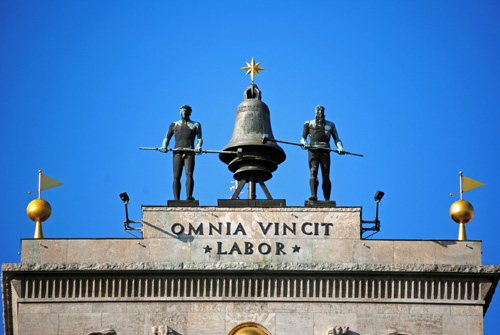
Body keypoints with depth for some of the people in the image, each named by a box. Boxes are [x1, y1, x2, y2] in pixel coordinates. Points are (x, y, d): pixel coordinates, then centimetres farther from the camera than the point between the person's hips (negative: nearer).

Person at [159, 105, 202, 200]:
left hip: (189, 153, -2)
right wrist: (164, 146, -4)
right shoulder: (174, 125, 24)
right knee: (176, 177, -8)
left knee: (189, 174, -20)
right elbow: (167, 138, 19)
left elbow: (200, 139, 10)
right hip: (177, 152, 2)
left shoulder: (195, 125, 20)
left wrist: (198, 146, -13)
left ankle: (189, 197, -34)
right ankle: (176, 200, -12)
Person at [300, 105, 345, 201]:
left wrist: (340, 148, -2)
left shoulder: (330, 125, 23)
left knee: (326, 175, -8)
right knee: (313, 173, -19)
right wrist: (304, 143, -8)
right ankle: (314, 196, -32)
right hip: (313, 150, -1)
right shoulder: (309, 124, 21)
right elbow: (303, 139, 16)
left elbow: (337, 139, 19)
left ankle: (327, 199, -11)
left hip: (325, 151, 1)